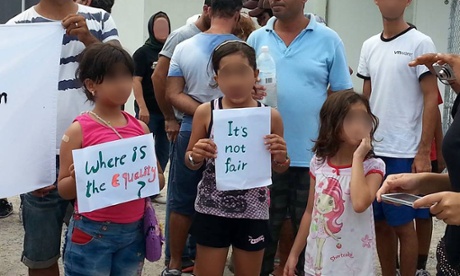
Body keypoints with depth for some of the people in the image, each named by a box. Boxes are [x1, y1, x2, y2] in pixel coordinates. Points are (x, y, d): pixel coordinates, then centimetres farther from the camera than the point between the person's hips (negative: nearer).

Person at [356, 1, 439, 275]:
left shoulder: (421, 43, -6)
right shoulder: (370, 45, 10)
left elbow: (431, 99, -9)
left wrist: (423, 153, -13)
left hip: (404, 153, -5)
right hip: (372, 150, 5)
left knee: (402, 224, 3)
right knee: (380, 223, 12)